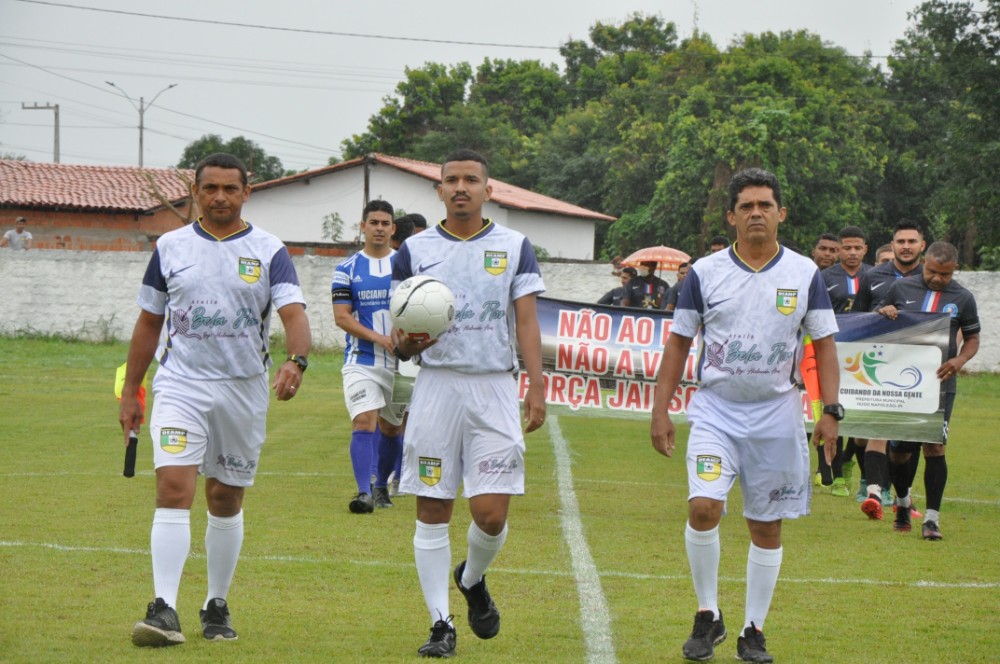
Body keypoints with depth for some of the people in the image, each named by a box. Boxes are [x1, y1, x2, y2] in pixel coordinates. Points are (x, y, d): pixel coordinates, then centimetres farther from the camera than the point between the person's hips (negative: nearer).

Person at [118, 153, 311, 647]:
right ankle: (164, 610, -20)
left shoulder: (269, 251, 0)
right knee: (173, 488, -16)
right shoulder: (170, 247, 5)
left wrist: (295, 361, -32)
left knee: (226, 500, 10)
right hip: (180, 386, 0)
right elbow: (149, 322, 12)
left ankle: (217, 606, 24)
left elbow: (293, 312, -12)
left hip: (244, 389, 0)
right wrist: (130, 391, 10)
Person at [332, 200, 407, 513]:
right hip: (361, 360, -3)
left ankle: (381, 486, 31)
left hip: (400, 361, 3)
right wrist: (379, 338, -17)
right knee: (364, 422, -18)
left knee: (392, 428, 12)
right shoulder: (347, 269, 2)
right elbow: (341, 316, -4)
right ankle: (364, 492, -22)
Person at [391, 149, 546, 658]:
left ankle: (472, 579, 25)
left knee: (491, 512, -7)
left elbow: (527, 323, 3)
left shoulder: (514, 247, 6)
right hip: (436, 384, 1)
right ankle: (440, 622, 6)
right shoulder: (415, 250, 7)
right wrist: (405, 343, -15)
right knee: (432, 508, -2)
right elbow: (401, 327, 9)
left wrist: (536, 386, -8)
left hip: (495, 387, -1)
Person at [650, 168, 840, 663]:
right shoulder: (705, 273, 0)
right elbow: (678, 343, 6)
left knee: (766, 527, 6)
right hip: (715, 409, -1)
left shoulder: (804, 274, 1)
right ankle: (707, 616, -1)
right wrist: (660, 410, 2)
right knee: (703, 508, -18)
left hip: (777, 415, 1)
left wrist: (830, 411, -5)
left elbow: (823, 344, 5)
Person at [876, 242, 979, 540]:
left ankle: (932, 517, -7)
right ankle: (902, 502, 35)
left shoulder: (963, 298, 2)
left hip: (939, 383, -1)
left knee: (935, 446, -12)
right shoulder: (900, 288, 3)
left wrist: (959, 360, -9)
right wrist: (884, 312, -9)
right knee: (898, 450, 6)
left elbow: (972, 338, 11)